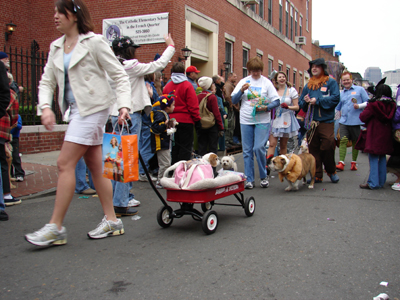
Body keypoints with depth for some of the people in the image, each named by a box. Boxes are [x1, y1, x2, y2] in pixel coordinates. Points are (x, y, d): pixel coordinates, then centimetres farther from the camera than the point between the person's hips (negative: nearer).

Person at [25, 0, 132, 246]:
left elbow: (119, 74, -5)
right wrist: (46, 106, -5)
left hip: (93, 108, -7)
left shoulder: (94, 42, -4)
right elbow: (47, 81, 13)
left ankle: (55, 228, -3)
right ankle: (112, 221, 17)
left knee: (65, 163, -11)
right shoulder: (56, 48, 16)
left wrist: (124, 104, -18)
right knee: (95, 166, 8)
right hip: (75, 110, 7)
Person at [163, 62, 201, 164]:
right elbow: (193, 105, -11)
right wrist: (197, 120, -5)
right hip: (185, 120, -5)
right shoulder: (187, 85, -8)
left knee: (174, 147, 13)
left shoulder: (167, 86, 5)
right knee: (185, 148, 1)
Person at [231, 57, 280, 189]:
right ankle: (249, 179, 13)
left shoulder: (266, 82, 4)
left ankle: (264, 176, 8)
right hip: (246, 120, 2)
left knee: (259, 148, -11)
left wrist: (266, 108, -17)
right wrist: (241, 91, -11)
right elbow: (234, 100, 5)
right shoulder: (243, 81, 9)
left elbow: (276, 101, 0)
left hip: (262, 120, -2)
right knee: (247, 150, 4)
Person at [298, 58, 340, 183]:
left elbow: (335, 98, -10)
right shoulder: (308, 85, 17)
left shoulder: (331, 82, 4)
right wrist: (305, 101, -5)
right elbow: (301, 103, 18)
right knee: (313, 148, 3)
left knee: (328, 147, -9)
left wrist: (318, 101, -12)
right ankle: (317, 175, 12)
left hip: (326, 121, -4)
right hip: (311, 121, 4)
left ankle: (331, 171, 15)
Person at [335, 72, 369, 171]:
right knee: (343, 140, -11)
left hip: (356, 121, -2)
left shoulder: (360, 89, 5)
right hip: (343, 121, 2)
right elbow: (337, 109, 24)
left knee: (355, 143, 6)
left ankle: (354, 162, 19)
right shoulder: (341, 93, 16)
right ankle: (341, 163, -15)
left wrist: (359, 106, -15)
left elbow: (368, 102, 2)